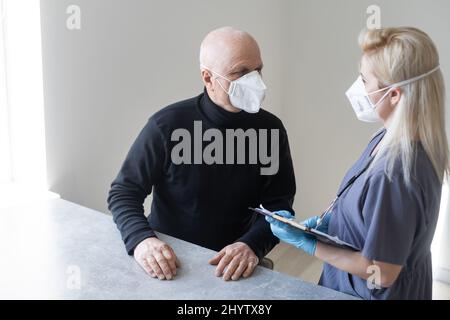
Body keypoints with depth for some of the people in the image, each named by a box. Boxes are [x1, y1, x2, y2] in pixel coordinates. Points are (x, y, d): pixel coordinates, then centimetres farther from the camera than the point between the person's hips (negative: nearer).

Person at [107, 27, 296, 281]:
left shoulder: (270, 129, -4)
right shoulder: (168, 125, -11)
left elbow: (279, 206, -3)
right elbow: (124, 191, -6)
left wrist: (252, 245, -23)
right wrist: (141, 239, -25)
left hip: (232, 263, 2)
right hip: (168, 259, -1)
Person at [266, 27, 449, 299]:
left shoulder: (395, 171, -34)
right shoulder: (395, 138, -7)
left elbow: (381, 273, -25)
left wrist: (305, 242, -19)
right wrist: (327, 221, -5)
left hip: (366, 292, -7)